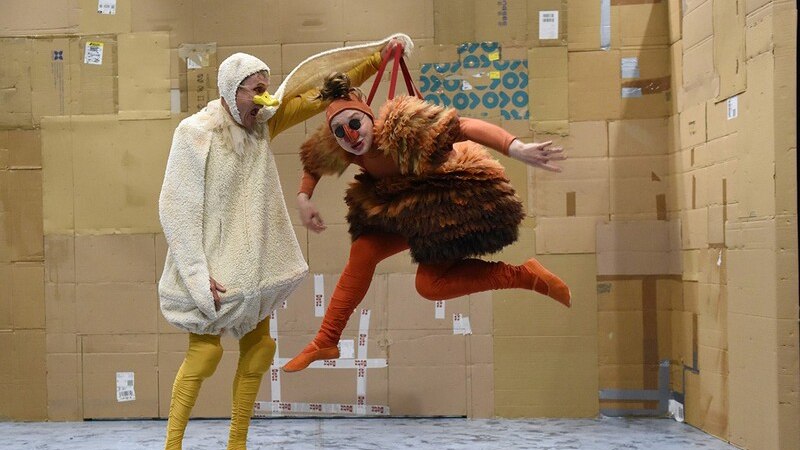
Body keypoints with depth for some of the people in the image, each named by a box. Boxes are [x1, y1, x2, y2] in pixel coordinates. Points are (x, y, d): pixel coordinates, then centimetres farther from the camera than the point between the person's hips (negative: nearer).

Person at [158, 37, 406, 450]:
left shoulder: (262, 122, 1)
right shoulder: (195, 133, -15)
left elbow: (317, 95, 5)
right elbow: (175, 208, -15)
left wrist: (376, 59, 0)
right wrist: (199, 272, -19)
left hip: (251, 264, 7)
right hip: (209, 265, -6)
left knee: (258, 349, 7)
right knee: (205, 351, -9)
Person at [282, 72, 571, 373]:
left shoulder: (399, 132, -35)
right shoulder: (333, 147, -11)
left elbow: (464, 126, -44)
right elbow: (312, 162, 13)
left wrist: (515, 148, -56)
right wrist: (303, 198, -3)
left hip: (456, 201, -8)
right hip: (407, 204, 8)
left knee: (430, 285, -17)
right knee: (362, 253, 3)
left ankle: (526, 275, -9)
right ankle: (325, 344, 15)